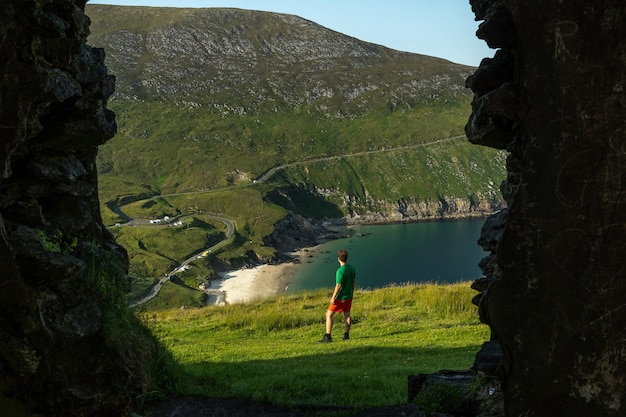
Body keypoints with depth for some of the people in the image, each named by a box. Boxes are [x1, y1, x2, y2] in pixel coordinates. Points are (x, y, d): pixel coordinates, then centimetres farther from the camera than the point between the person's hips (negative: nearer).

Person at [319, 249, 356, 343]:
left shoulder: (340, 271, -24)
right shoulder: (352, 268, -1)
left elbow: (338, 285, -23)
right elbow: (354, 282, 9)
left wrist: (333, 297, -14)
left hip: (340, 297, -7)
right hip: (349, 296, 7)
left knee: (329, 314, 0)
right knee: (347, 314, 17)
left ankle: (328, 336, -3)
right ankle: (346, 334, 23)